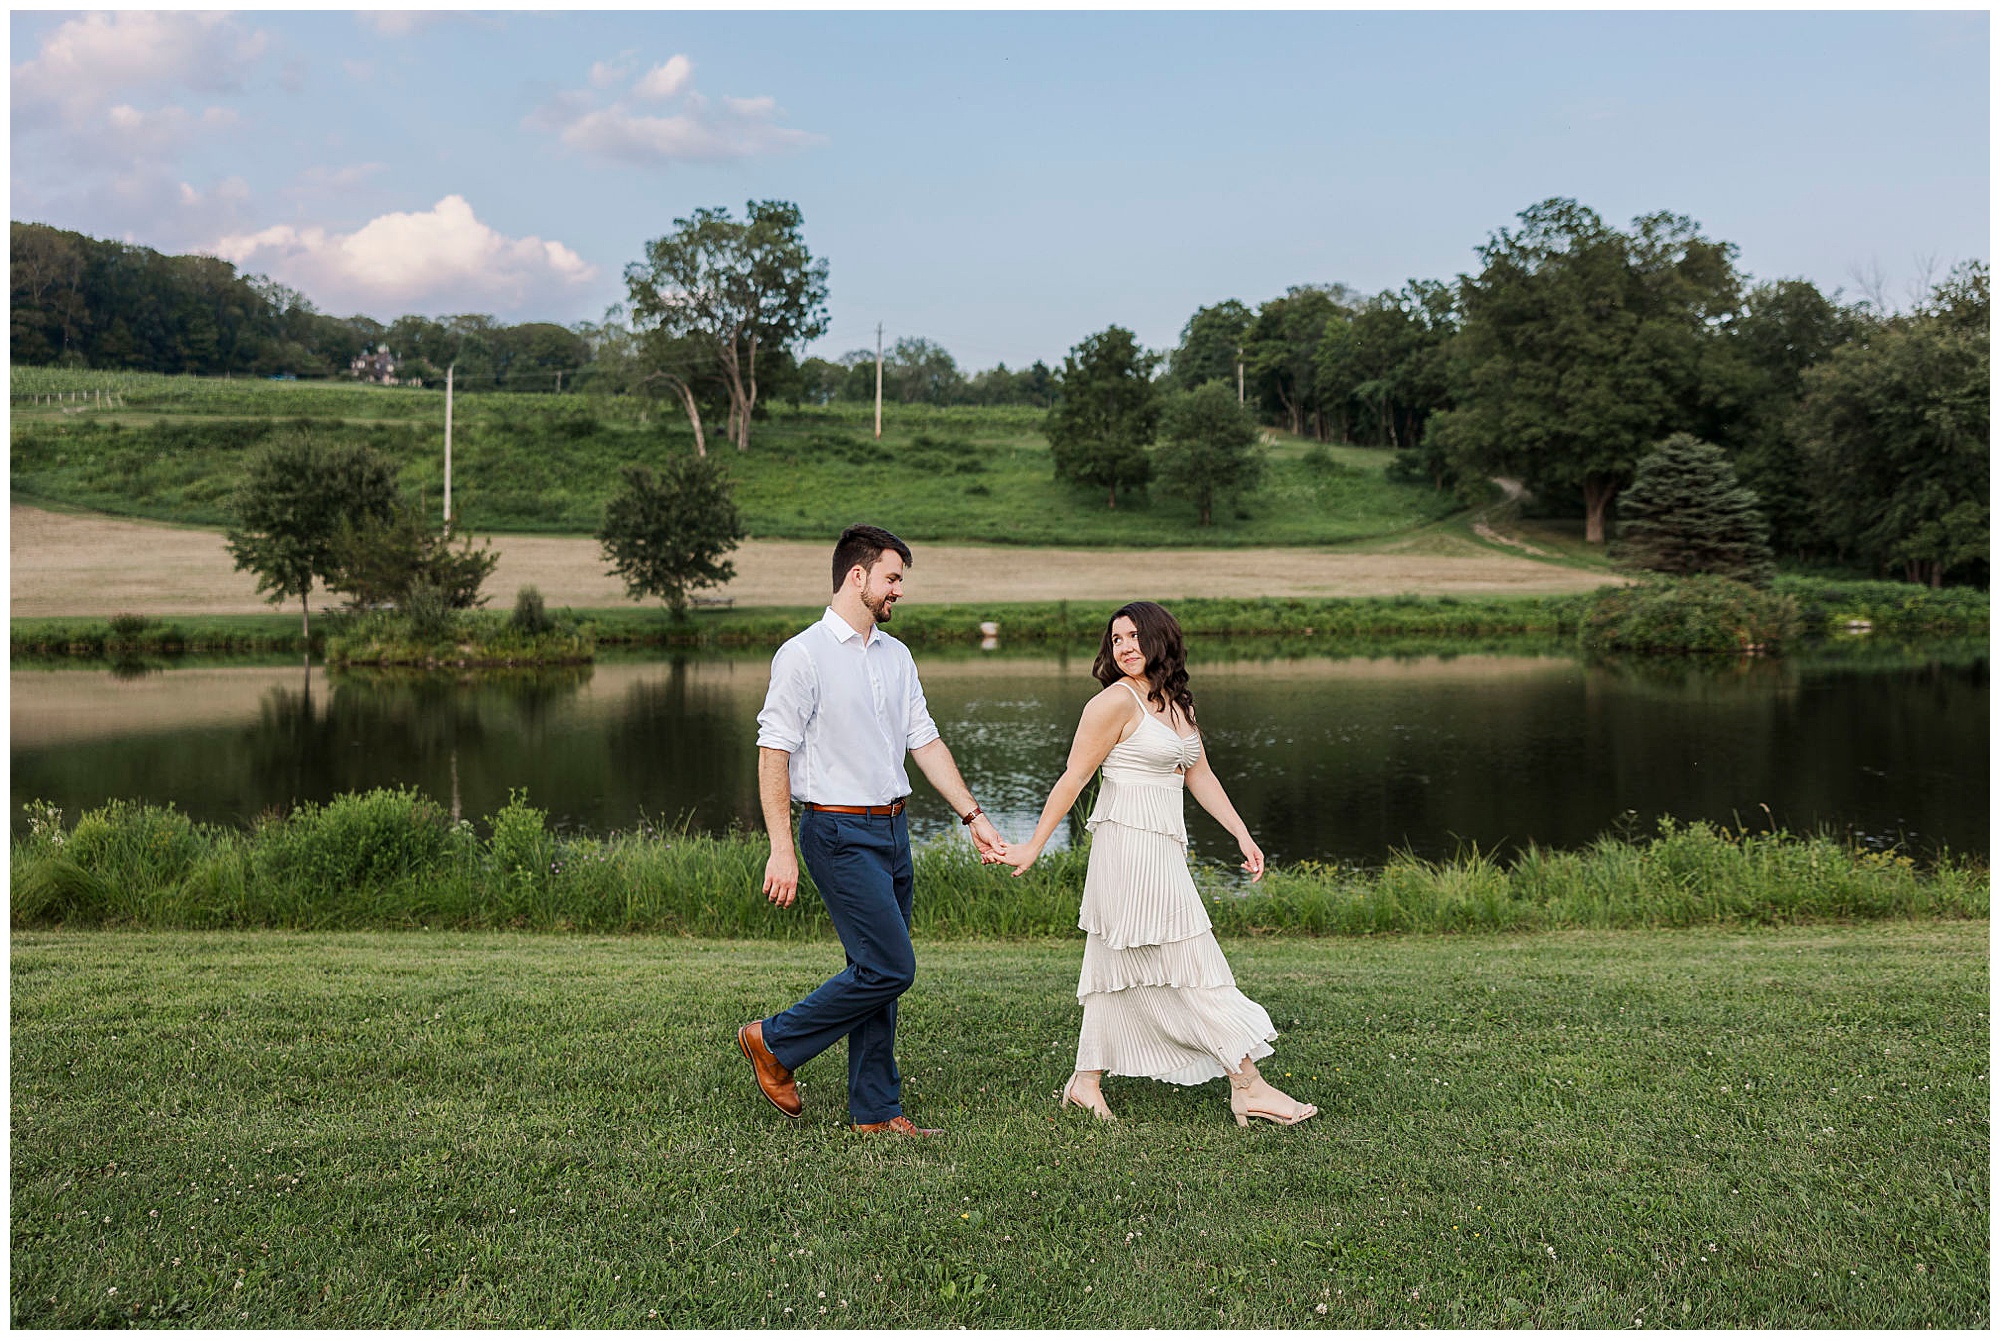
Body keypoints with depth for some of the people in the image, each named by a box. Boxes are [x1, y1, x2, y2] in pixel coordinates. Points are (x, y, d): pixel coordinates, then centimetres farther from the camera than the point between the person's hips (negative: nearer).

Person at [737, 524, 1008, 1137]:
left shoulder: (896, 655, 12)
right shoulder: (804, 655, -9)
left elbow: (926, 742, 15)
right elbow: (773, 753, -11)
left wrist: (973, 816, 10)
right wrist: (782, 850, -15)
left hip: (893, 828, 7)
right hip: (840, 832, -7)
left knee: (879, 971, 10)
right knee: (890, 967, -11)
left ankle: (876, 1110, 18)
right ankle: (774, 1042, 7)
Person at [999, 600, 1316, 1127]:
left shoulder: (1177, 703, 14)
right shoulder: (1116, 702, -11)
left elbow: (1200, 777, 18)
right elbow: (1073, 779, -10)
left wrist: (1243, 836, 14)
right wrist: (1033, 846, -8)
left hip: (1163, 849, 9)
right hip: (1130, 847, -8)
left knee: (1122, 969, 13)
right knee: (1194, 968, -5)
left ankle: (1086, 1081, 22)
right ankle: (1248, 1086, 1)